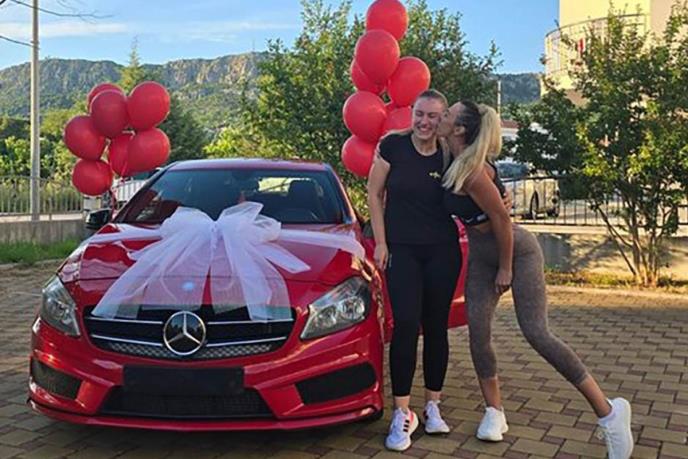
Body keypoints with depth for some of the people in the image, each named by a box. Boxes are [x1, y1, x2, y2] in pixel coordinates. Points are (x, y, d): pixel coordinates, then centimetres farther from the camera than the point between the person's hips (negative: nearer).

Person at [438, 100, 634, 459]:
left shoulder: (471, 171, -26)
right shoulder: (457, 163, 0)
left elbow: (501, 218, -24)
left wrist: (506, 269, -17)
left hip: (517, 250, -8)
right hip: (481, 256, 9)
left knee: (536, 333, -15)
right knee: (477, 331, 0)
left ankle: (608, 411, -4)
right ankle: (494, 412, 14)